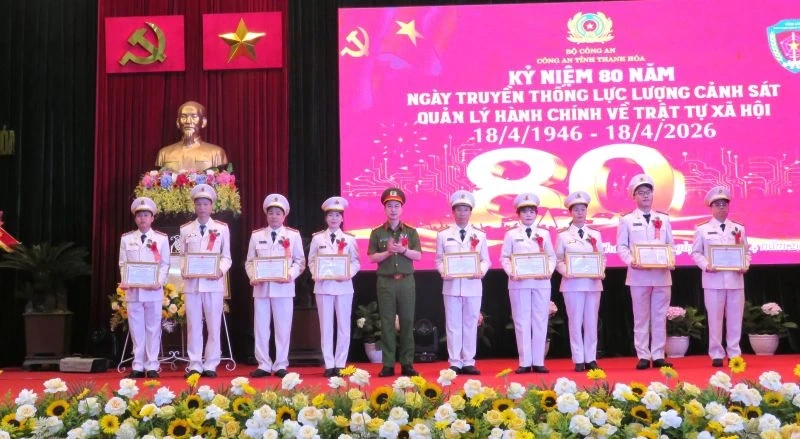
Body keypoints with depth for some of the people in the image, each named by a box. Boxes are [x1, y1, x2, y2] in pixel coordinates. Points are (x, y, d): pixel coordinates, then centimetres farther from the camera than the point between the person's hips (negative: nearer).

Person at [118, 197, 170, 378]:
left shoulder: (162, 238, 5)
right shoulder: (126, 239, 10)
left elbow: (165, 264, 2)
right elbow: (123, 264, 8)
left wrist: (159, 282, -14)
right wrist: (124, 281, -9)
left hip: (153, 290, -1)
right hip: (132, 290, 2)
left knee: (153, 328, 2)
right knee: (136, 328, 4)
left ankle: (152, 366, 6)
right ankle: (138, 366, 9)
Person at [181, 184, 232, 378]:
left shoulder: (222, 228, 7)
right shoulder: (185, 229, 11)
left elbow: (226, 257, 6)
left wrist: (221, 271, -13)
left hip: (213, 283, -1)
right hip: (192, 283, 1)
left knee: (213, 326, 2)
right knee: (193, 326, 3)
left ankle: (210, 365, 9)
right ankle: (195, 365, 9)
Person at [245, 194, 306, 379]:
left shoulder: (293, 235, 6)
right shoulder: (256, 235, 11)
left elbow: (300, 261, 3)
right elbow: (250, 261, 10)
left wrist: (290, 275, -14)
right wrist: (253, 277, -8)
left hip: (283, 286, -2)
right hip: (261, 287, 2)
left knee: (283, 327, 1)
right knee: (261, 327, 3)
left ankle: (281, 365, 9)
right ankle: (264, 365, 11)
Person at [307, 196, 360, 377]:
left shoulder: (349, 239, 5)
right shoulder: (317, 238, 6)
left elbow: (356, 262, 3)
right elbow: (311, 261, 6)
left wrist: (349, 274, -14)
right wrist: (315, 274, -12)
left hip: (343, 286, 0)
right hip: (323, 286, 0)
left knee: (344, 326, 2)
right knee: (326, 326, 3)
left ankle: (340, 364, 10)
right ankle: (329, 365, 9)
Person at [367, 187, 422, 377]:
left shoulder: (411, 231, 7)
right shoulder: (377, 232, 4)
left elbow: (418, 256, 2)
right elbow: (372, 257, 1)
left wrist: (403, 250, -14)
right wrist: (388, 252, -14)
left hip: (406, 281, 1)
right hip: (385, 281, -1)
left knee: (407, 321, 2)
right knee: (387, 322, 1)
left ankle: (407, 363, 8)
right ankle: (388, 364, 5)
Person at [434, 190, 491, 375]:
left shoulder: (480, 235, 8)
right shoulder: (443, 235, 7)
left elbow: (486, 260, 7)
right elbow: (439, 260, 6)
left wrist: (481, 271, -13)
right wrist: (443, 272, -13)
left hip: (473, 285, 1)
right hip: (451, 285, -1)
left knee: (470, 324, 5)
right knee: (453, 325, 2)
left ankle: (468, 362, 12)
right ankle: (455, 363, 8)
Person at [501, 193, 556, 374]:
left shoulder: (544, 234, 13)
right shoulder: (511, 234, 9)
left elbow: (552, 256, 9)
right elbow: (505, 258, 3)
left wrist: (549, 271, -10)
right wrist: (512, 273, -13)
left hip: (541, 282, 2)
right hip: (519, 283, -1)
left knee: (540, 322, 2)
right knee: (522, 322, 0)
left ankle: (538, 362, 6)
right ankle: (524, 362, 4)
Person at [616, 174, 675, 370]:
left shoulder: (664, 219, 15)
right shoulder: (627, 220, 6)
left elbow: (671, 245, 12)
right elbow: (621, 246, 1)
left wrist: (671, 261, -6)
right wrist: (631, 261, -16)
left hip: (662, 274, 3)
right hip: (638, 275, -2)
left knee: (660, 316, 4)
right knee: (641, 317, 2)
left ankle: (658, 356, 10)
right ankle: (643, 356, 7)